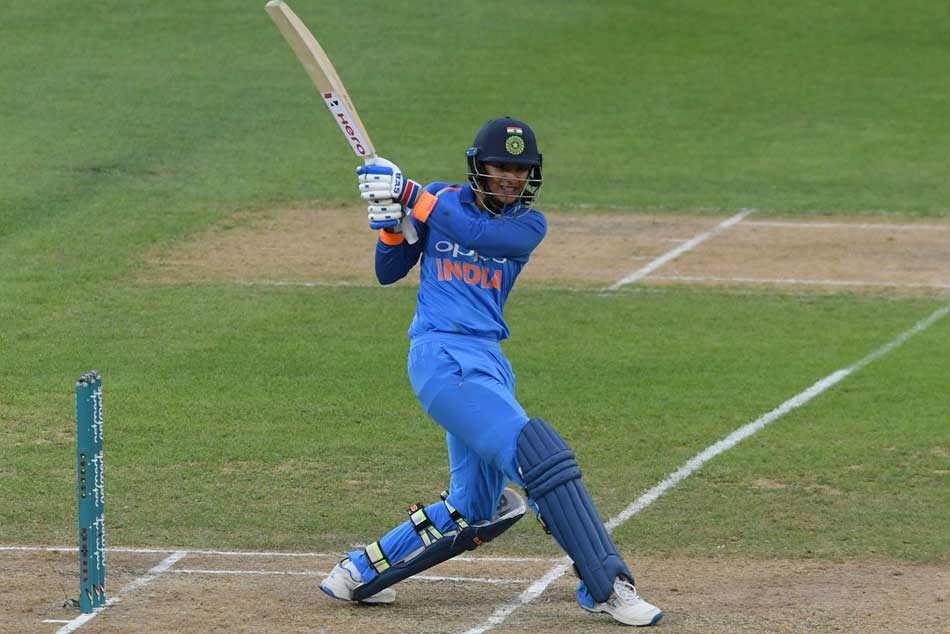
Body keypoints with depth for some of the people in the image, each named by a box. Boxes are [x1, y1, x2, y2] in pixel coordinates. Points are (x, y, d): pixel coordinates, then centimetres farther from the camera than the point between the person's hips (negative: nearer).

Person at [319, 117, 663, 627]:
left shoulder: (528, 225, 8)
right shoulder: (441, 200, 5)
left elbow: (479, 234, -14)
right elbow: (388, 272, 9)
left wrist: (409, 194, -14)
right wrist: (391, 221, -9)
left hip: (490, 362, 6)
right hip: (441, 356, -6)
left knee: (470, 512, 11)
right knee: (539, 455, -21)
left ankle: (359, 573, 25)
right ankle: (607, 587, -22)